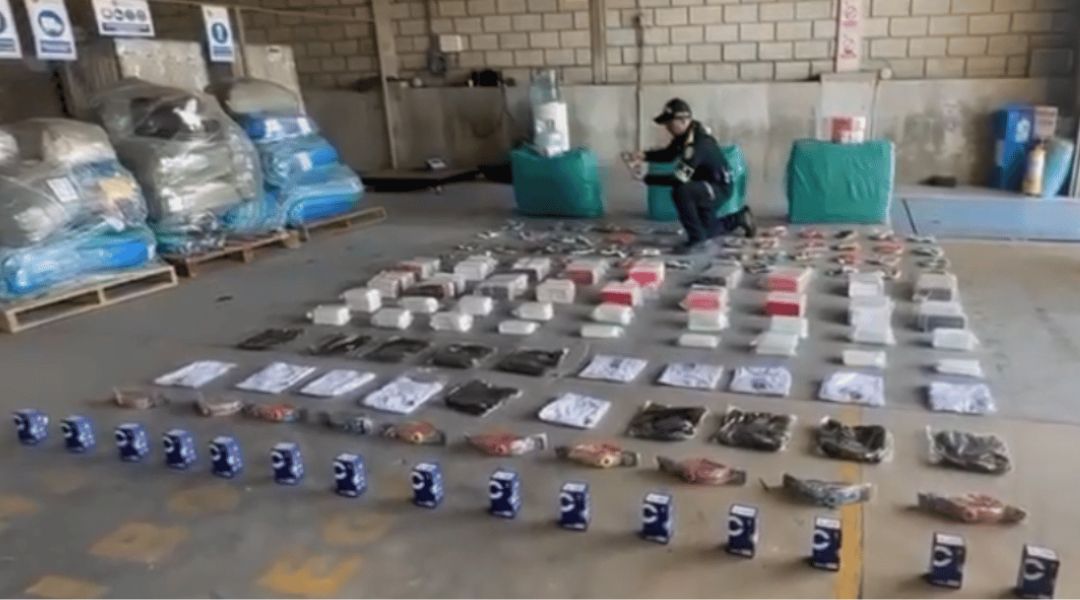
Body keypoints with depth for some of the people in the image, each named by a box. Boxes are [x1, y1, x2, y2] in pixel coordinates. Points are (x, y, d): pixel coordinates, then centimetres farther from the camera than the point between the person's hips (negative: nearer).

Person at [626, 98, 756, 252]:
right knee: (706, 231, 21)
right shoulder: (686, 133, -5)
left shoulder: (699, 142, -33)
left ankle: (696, 239, -23)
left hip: (719, 188, -9)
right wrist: (644, 156, -7)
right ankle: (740, 218, 40)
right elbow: (668, 154, 10)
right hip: (706, 187, 9)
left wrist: (649, 179, -30)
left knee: (680, 191, -35)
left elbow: (680, 178, -38)